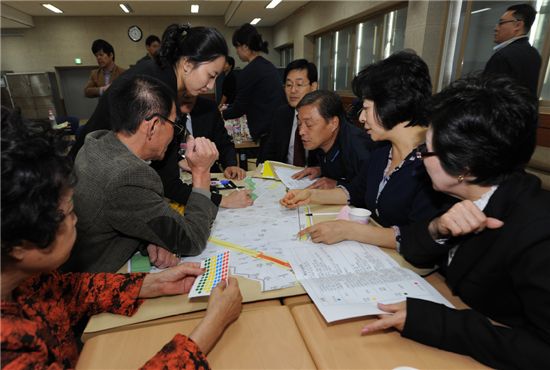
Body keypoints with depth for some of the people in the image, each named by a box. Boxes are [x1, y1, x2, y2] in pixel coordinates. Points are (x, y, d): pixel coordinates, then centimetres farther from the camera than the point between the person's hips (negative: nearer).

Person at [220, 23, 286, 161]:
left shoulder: (249, 71, -11)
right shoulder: (269, 66, 15)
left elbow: (239, 108, -3)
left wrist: (221, 113, 17)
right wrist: (228, 108, 32)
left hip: (270, 132, -9)